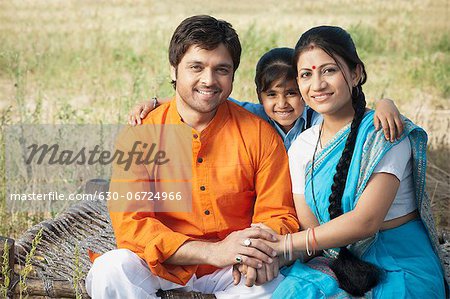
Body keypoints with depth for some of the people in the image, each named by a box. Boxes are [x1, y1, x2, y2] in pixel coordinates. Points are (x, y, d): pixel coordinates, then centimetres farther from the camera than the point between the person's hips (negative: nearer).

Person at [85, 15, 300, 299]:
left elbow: (279, 215, 0)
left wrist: (259, 253, -26)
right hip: (164, 264, 0)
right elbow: (130, 224, -13)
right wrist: (213, 251, -26)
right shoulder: (139, 135, -6)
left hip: (233, 272, 0)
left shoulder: (260, 134, -3)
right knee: (109, 270, -28)